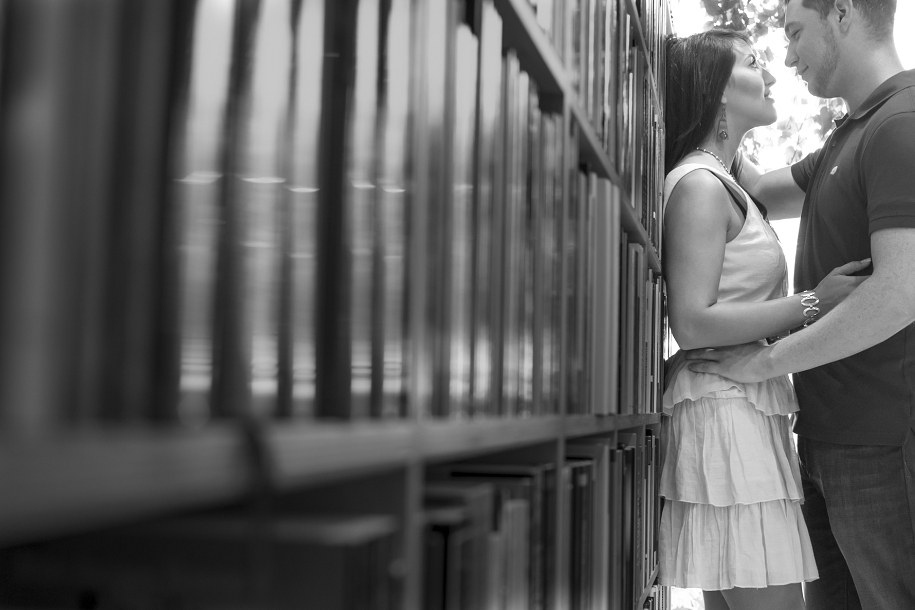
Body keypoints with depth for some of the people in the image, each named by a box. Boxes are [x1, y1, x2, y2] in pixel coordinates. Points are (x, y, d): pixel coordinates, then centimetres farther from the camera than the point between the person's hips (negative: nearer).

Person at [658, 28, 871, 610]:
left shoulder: (724, 185, 23)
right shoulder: (698, 185, -9)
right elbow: (693, 324, -17)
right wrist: (815, 303, -15)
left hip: (750, 414, 10)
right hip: (725, 413, -10)